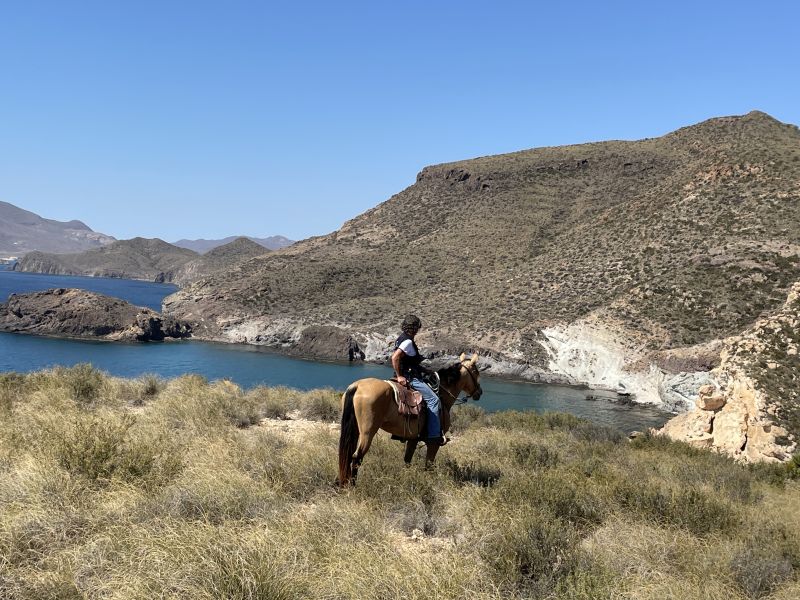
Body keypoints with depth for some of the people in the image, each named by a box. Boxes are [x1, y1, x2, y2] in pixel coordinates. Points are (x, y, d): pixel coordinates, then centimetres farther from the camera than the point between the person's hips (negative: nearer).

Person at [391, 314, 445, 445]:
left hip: (409, 375, 11)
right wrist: (399, 376, -24)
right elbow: (394, 357, -30)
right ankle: (433, 435, -17)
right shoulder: (408, 342, -17)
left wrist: (426, 370, 22)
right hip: (410, 378, -11)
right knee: (433, 400, -13)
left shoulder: (402, 339, 14)